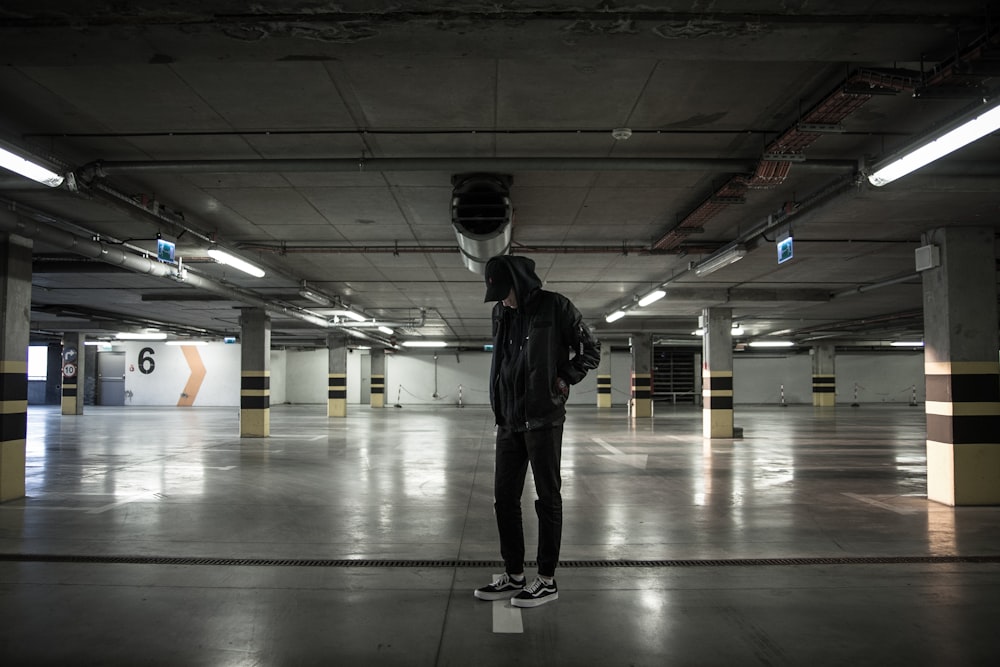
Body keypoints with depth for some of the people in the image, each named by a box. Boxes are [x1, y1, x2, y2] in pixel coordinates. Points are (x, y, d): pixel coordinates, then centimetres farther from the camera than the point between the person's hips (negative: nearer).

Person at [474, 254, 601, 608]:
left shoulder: (555, 307, -6)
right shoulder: (501, 313, 10)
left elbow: (591, 350, 0)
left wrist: (563, 379, -10)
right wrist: (500, 404, 12)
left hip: (544, 419, -6)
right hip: (509, 421, 7)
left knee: (548, 497, 2)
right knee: (504, 496, 8)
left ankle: (547, 580, 12)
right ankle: (514, 576, 21)